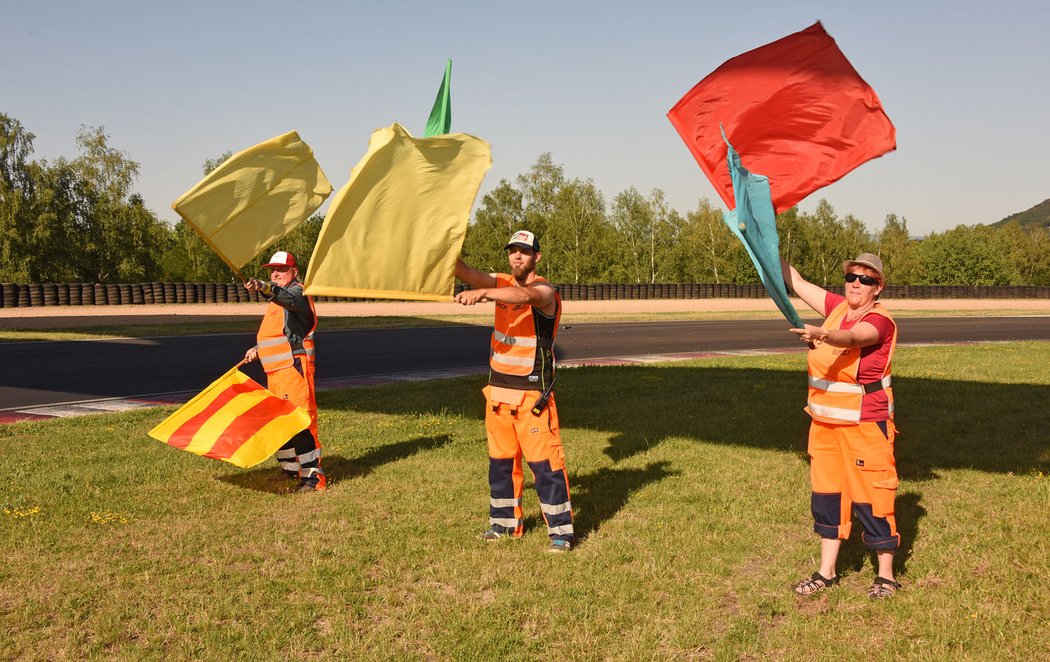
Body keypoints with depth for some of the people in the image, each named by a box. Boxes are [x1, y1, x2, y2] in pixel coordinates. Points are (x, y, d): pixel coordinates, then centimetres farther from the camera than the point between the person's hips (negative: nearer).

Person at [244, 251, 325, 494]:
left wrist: (264, 288, -52)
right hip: (275, 370, 10)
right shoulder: (277, 300, 23)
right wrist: (258, 350, 26)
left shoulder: (297, 292, -8)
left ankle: (313, 476, -13)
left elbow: (288, 298, -35)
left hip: (294, 366, -10)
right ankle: (290, 469, 31)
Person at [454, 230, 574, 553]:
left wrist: (483, 293, -54)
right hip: (499, 390, 7)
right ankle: (505, 521, 29)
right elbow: (468, 274, -12)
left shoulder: (544, 291, -12)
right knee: (500, 459, 15)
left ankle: (561, 530, 3)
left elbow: (524, 295, -37)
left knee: (544, 460, -5)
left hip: (532, 394, -6)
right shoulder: (502, 283, 7)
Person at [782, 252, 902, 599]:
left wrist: (821, 334, -54)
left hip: (865, 424, -7)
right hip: (825, 423, 7)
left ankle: (886, 577, 14)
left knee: (872, 497, -1)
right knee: (826, 493, 12)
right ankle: (826, 573, 24)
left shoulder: (879, 320, -13)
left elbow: (851, 338, -35)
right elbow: (796, 281, 11)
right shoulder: (837, 307, 7)